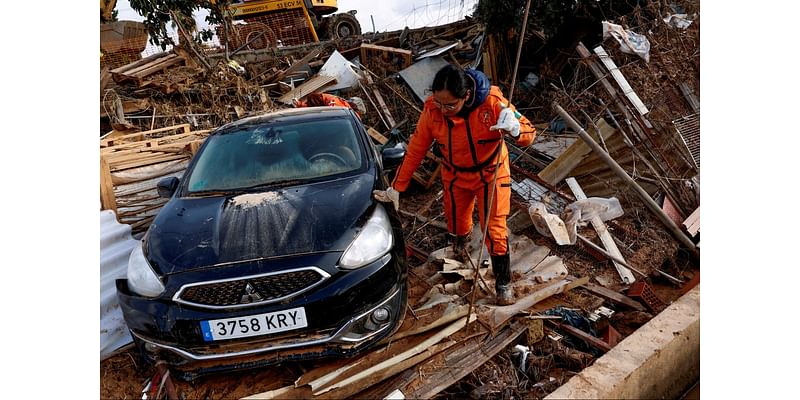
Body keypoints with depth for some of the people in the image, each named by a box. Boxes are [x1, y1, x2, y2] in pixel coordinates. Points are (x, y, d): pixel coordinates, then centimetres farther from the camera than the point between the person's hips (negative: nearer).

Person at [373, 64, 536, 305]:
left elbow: (529, 131, -22)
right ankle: (461, 241, 56)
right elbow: (415, 150, -12)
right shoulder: (432, 110, -23)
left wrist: (514, 128, -48)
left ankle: (503, 283, 21)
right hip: (455, 177, 2)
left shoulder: (492, 102, -29)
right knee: (456, 226, 17)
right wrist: (396, 188, -10)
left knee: (495, 231, -2)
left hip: (491, 175, -2)